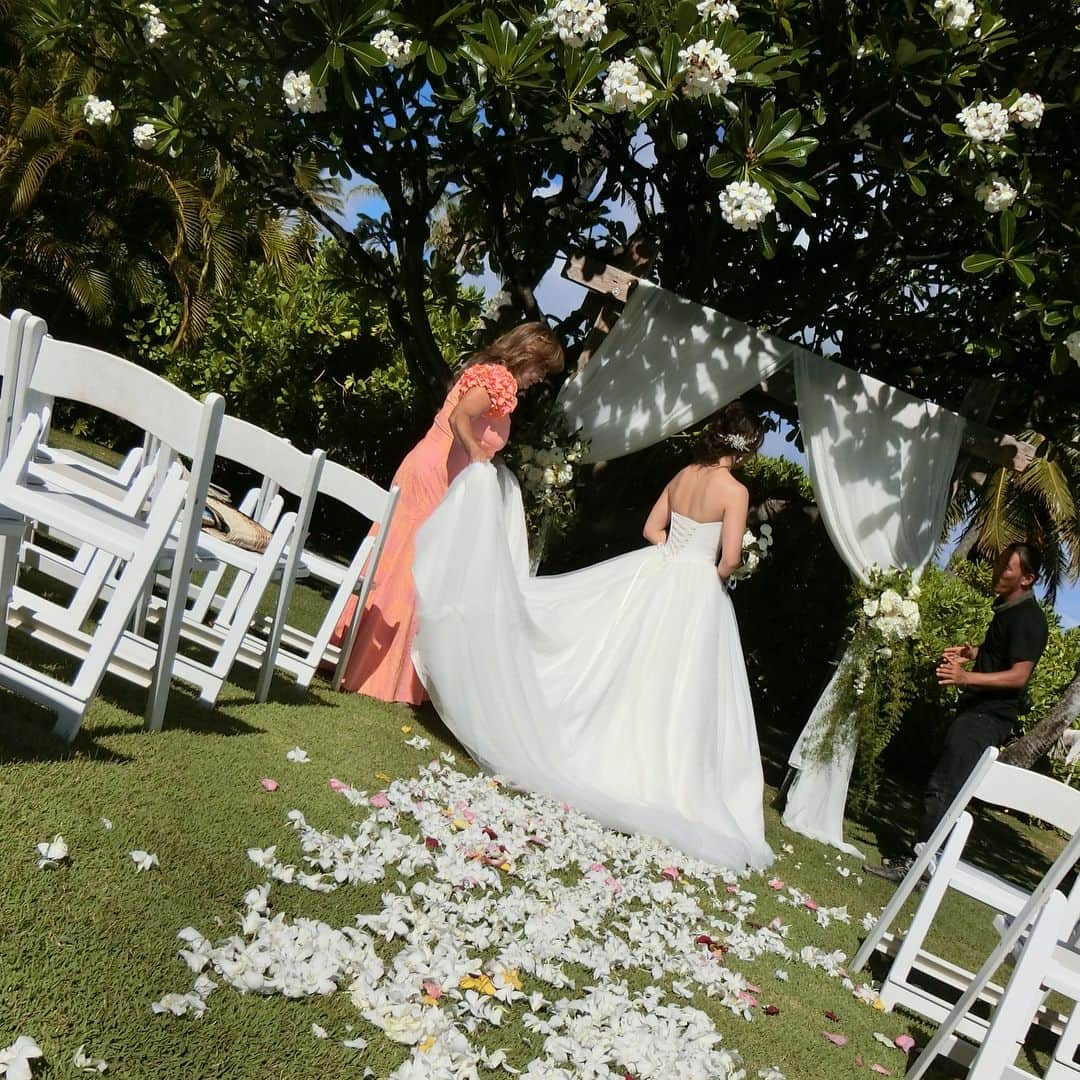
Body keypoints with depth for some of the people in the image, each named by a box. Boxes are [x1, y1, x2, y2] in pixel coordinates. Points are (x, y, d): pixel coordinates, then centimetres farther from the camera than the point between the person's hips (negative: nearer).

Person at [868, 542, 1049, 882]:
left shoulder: (1028, 619, -15)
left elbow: (1018, 675, -22)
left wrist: (967, 677, -33)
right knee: (946, 785, 13)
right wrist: (971, 652, 13)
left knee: (943, 787, -12)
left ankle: (916, 864, -11)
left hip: (988, 717, -10)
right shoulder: (1007, 609, 16)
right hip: (977, 711, 10)